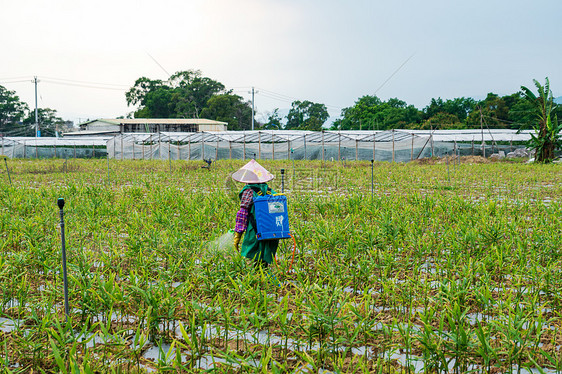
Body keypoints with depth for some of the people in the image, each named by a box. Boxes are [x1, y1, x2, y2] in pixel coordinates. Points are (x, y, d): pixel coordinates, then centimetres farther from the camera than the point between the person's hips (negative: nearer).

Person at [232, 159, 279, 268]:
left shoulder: (249, 191, -5)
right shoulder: (268, 189, 12)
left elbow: (242, 213, -8)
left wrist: (237, 234, -7)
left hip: (256, 231, -5)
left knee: (258, 261, -3)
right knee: (264, 261, 11)